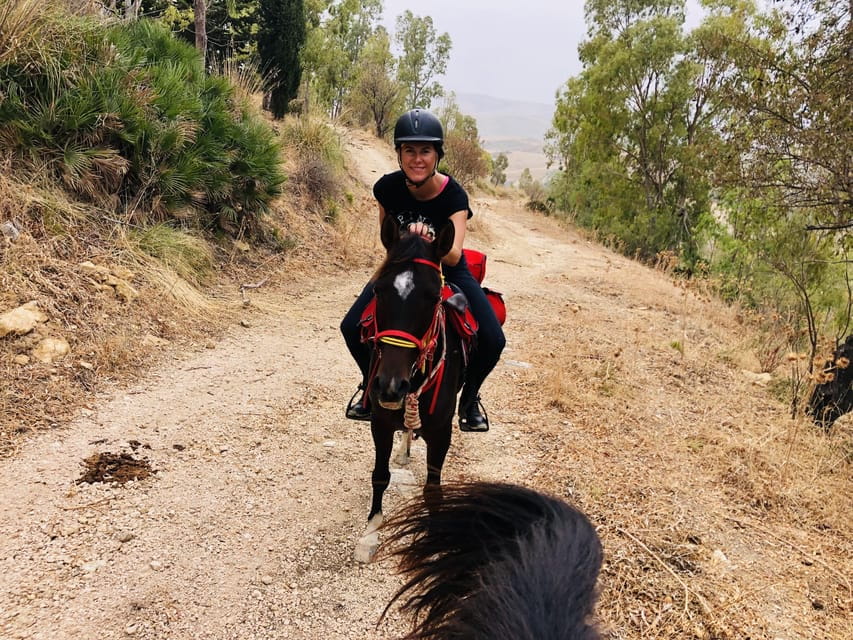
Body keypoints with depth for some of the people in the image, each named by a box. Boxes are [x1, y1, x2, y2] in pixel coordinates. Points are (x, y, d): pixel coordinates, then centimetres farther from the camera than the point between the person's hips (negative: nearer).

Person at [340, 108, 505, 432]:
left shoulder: (453, 195, -26)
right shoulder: (387, 187, -19)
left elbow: (453, 255, -41)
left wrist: (430, 240, -59)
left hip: (447, 271, -2)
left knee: (492, 341, -20)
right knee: (352, 328, -17)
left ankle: (469, 397, 12)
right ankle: (373, 386, 15)